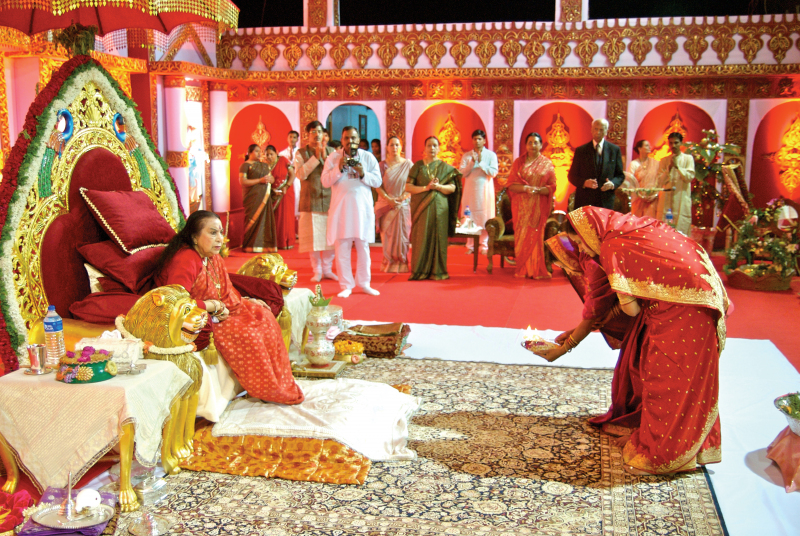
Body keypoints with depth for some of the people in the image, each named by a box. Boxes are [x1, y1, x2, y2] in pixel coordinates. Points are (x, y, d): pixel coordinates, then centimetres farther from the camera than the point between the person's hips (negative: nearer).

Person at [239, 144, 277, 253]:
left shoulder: (265, 165, 20)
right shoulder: (245, 165, -1)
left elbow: (272, 178, 21)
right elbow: (242, 181, -11)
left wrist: (269, 179, -5)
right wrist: (260, 180, -13)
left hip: (265, 197, 6)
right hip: (252, 197, -6)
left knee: (266, 219, 0)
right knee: (253, 219, -8)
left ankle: (265, 245, 3)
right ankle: (251, 246, -4)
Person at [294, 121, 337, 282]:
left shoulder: (331, 151, 10)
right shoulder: (301, 153, 4)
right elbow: (301, 174, -10)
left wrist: (325, 157, -11)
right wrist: (316, 157, -12)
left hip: (329, 199, 2)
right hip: (310, 201, -2)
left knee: (330, 237, 2)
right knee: (313, 237, 0)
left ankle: (327, 269, 15)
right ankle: (317, 271, 11)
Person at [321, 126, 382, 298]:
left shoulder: (368, 157, 7)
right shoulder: (333, 158, 5)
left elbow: (377, 181, 2)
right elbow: (325, 181, -2)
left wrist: (363, 174, -15)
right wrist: (339, 168, -14)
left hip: (363, 207, 1)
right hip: (341, 207, -1)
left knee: (363, 247, 6)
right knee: (342, 247, -2)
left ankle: (364, 282, 17)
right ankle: (346, 285, 6)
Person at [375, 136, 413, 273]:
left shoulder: (408, 164, 3)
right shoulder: (382, 165, 6)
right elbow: (378, 185, 1)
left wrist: (402, 198, -12)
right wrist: (388, 199, -11)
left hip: (403, 205, -1)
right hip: (386, 205, 1)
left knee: (402, 234, -2)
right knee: (387, 235, 0)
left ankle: (401, 264, 4)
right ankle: (388, 264, 7)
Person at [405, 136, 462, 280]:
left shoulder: (445, 167, 11)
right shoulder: (418, 166, 8)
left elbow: (453, 188, 2)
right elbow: (408, 187, 0)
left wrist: (438, 186, -15)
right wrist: (426, 188, -13)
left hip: (439, 207, 1)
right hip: (421, 207, -1)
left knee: (438, 237, -1)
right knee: (421, 237, -3)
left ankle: (437, 271, 5)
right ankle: (419, 271, 2)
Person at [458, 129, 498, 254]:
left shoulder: (491, 155, 4)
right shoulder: (466, 156, 8)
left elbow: (494, 172, -7)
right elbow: (461, 173, -2)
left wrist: (481, 162, -14)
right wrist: (472, 162, -13)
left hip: (485, 190, -1)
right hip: (470, 190, 2)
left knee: (485, 217, -3)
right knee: (469, 217, 1)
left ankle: (484, 245, 4)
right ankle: (470, 245, 9)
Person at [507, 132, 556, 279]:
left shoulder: (547, 164, 7)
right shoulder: (518, 162, 9)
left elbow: (552, 187, 2)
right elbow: (511, 185, 1)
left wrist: (538, 190, -17)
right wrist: (525, 188, -17)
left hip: (539, 207, -1)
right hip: (521, 206, 1)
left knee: (536, 235, -4)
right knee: (522, 235, -1)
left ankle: (536, 269, 1)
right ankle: (522, 269, 5)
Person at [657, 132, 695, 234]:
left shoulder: (688, 158, 7)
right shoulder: (664, 160, 12)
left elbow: (690, 177, -4)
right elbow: (661, 180, 4)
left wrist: (677, 166, -12)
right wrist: (669, 167, -9)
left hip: (682, 200, -2)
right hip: (667, 200, 2)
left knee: (682, 230, -6)